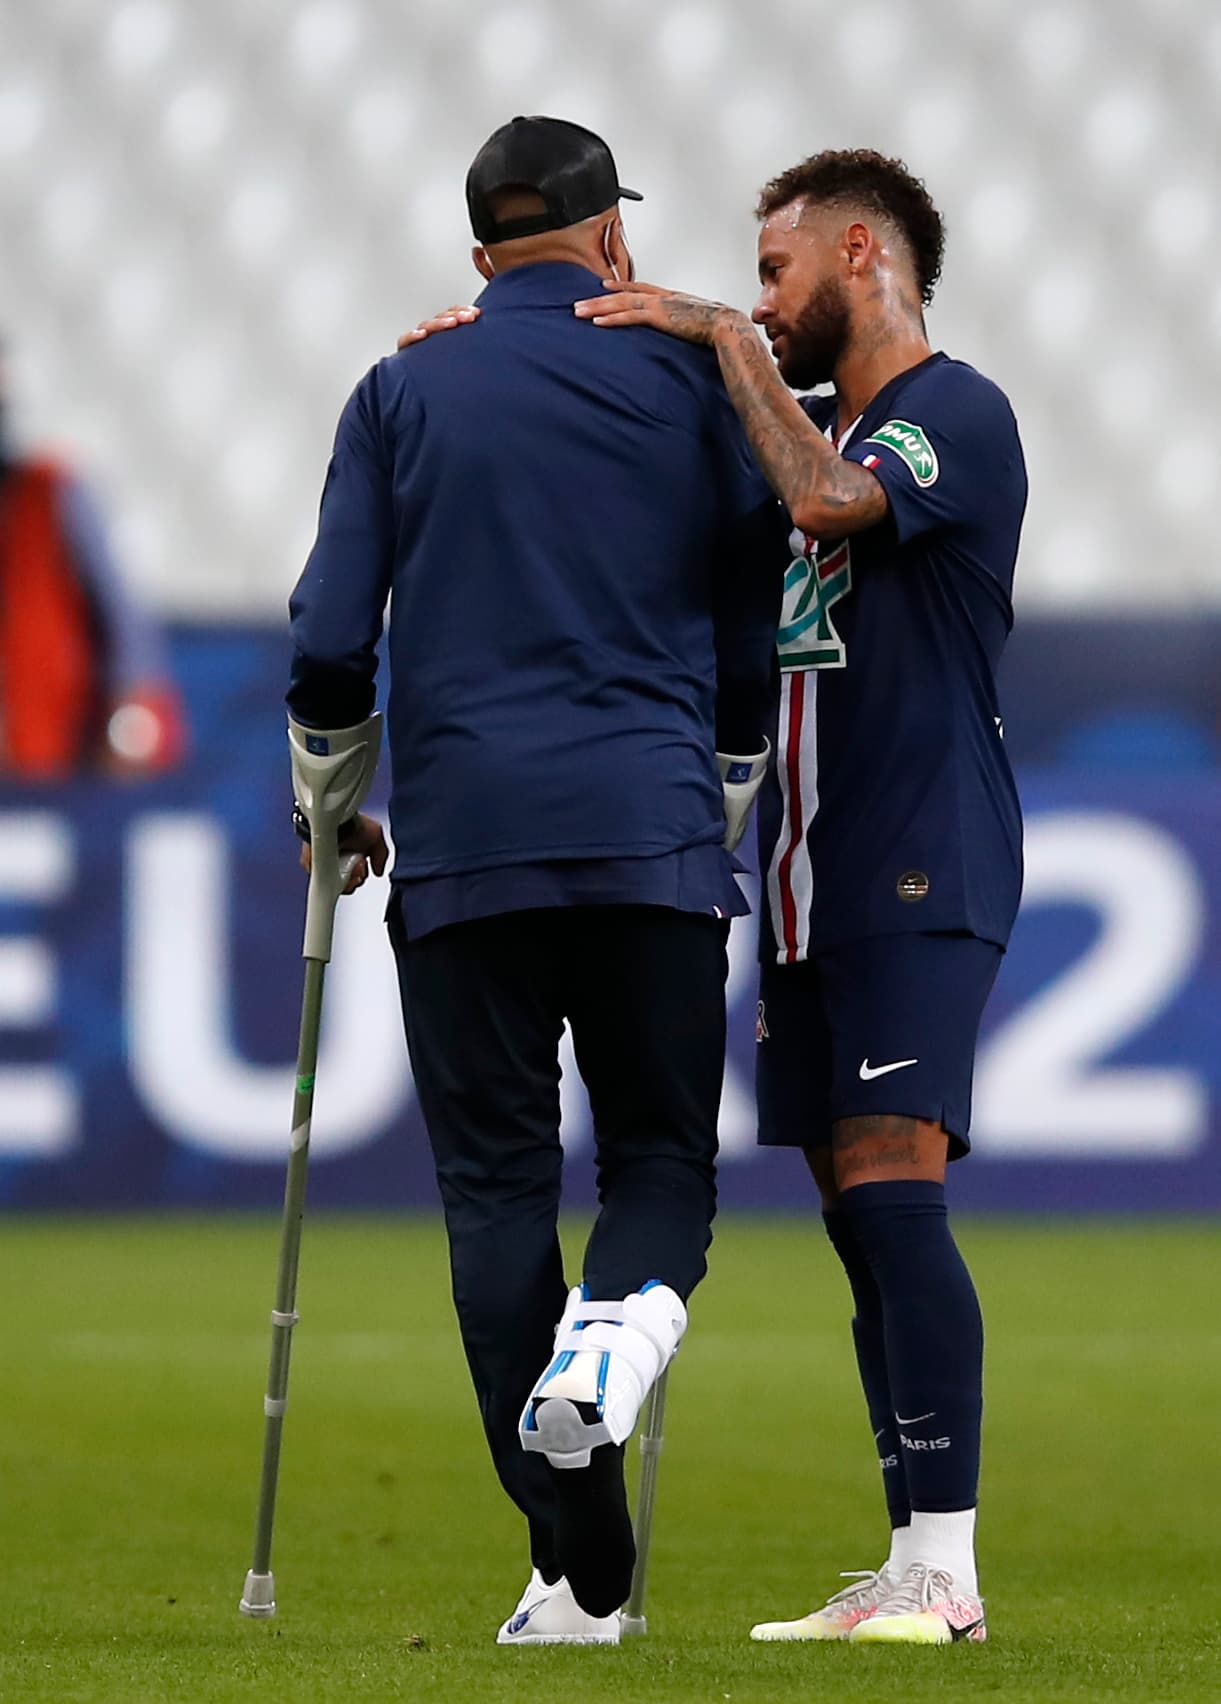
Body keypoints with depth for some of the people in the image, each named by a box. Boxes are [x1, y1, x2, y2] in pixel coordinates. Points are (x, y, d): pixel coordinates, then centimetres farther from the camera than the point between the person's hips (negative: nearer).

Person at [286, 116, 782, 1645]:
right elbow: (757, 635, 12)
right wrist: (724, 810, 26)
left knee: (496, 1178, 4)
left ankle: (580, 1571, -3)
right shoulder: (693, 381, 7)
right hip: (654, 833, 0)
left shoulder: (406, 390, 8)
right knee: (661, 1155, 11)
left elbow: (330, 639, 4)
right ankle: (623, 1318, -26)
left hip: (463, 838, 0)